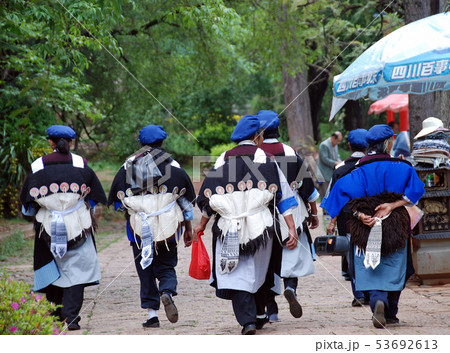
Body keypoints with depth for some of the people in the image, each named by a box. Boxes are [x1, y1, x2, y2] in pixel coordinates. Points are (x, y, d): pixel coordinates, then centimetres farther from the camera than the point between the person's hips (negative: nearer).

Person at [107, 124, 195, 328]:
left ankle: (151, 313, 4)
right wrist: (188, 229, 11)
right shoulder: (173, 166, 1)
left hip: (139, 226, 0)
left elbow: (118, 200, 5)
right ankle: (166, 292, -19)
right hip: (168, 225, 0)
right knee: (166, 265, 12)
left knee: (145, 269, 9)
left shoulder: (128, 166, 2)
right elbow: (186, 202, 4)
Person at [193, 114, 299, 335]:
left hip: (229, 229, 0)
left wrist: (202, 225, 21)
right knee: (260, 272, 19)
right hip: (261, 226, 0)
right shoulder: (265, 158, 1)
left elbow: (210, 196, 10)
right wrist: (292, 229, -4)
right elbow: (283, 196, -3)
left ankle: (247, 321, -16)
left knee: (238, 275, -1)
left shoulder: (223, 160, 7)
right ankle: (259, 315, 32)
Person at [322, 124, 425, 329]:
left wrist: (358, 214, -18)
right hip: (396, 226, 0)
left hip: (368, 227, 0)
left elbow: (346, 190, -15)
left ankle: (378, 300, -25)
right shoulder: (402, 168, -3)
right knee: (393, 269, 12)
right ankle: (390, 314, 17)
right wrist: (392, 205, -14)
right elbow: (415, 190, -11)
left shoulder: (361, 171, -2)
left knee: (372, 272, 3)